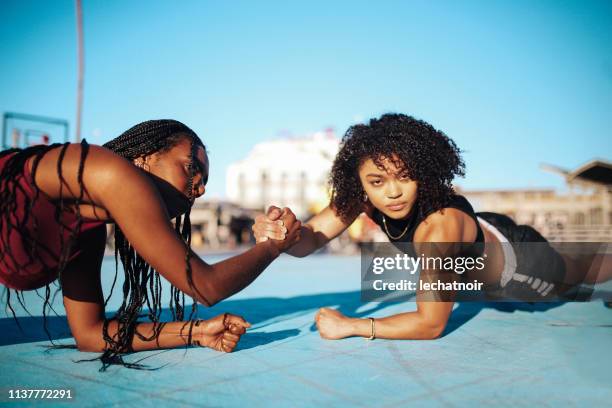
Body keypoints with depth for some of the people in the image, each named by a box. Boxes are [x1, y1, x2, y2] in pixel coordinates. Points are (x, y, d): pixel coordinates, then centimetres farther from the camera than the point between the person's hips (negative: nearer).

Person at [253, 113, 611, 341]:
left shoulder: (440, 225, -47)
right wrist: (284, 235, -54)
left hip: (515, 264, -4)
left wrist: (351, 326, -40)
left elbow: (431, 325, -40)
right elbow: (311, 240, -33)